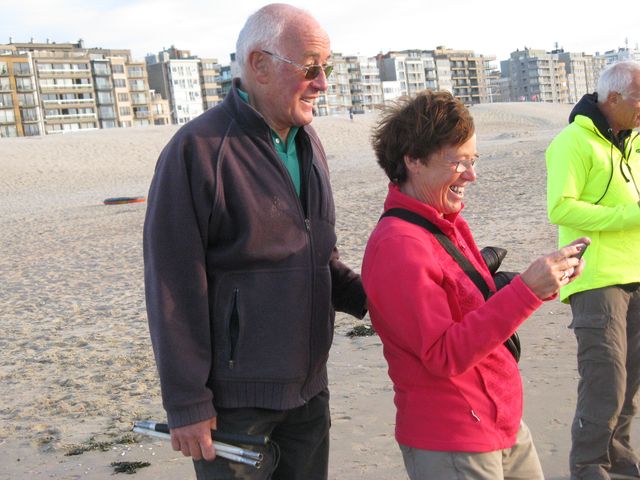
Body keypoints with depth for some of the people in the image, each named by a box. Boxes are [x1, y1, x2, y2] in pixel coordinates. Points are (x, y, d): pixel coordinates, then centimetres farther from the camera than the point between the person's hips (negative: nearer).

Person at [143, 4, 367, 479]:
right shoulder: (199, 149, -16)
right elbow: (173, 289, -17)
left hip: (307, 389, 7)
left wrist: (369, 298, 1)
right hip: (235, 399, -7)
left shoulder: (307, 142, 9)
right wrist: (187, 404, -15)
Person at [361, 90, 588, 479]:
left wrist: (545, 283, -4)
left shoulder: (450, 224, 6)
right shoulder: (398, 246, -22)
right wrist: (526, 291, -28)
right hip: (450, 446, -8)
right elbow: (445, 356, -24)